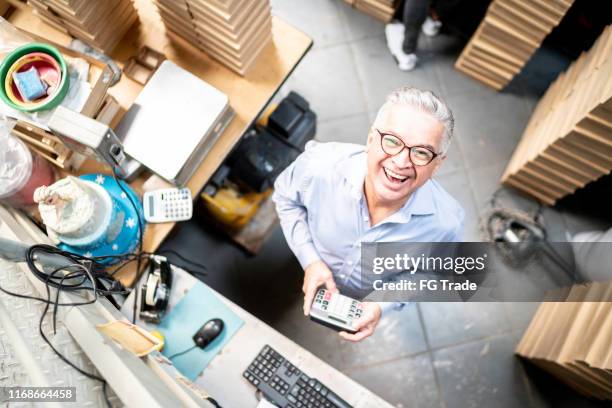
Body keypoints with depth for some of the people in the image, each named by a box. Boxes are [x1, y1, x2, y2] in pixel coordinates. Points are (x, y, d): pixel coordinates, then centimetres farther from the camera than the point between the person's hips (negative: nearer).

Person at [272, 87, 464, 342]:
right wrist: (310, 260, -26)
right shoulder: (320, 165, -41)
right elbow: (286, 197, -17)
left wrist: (383, 304, -27)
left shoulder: (446, 222, -38)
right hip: (319, 272, 0)